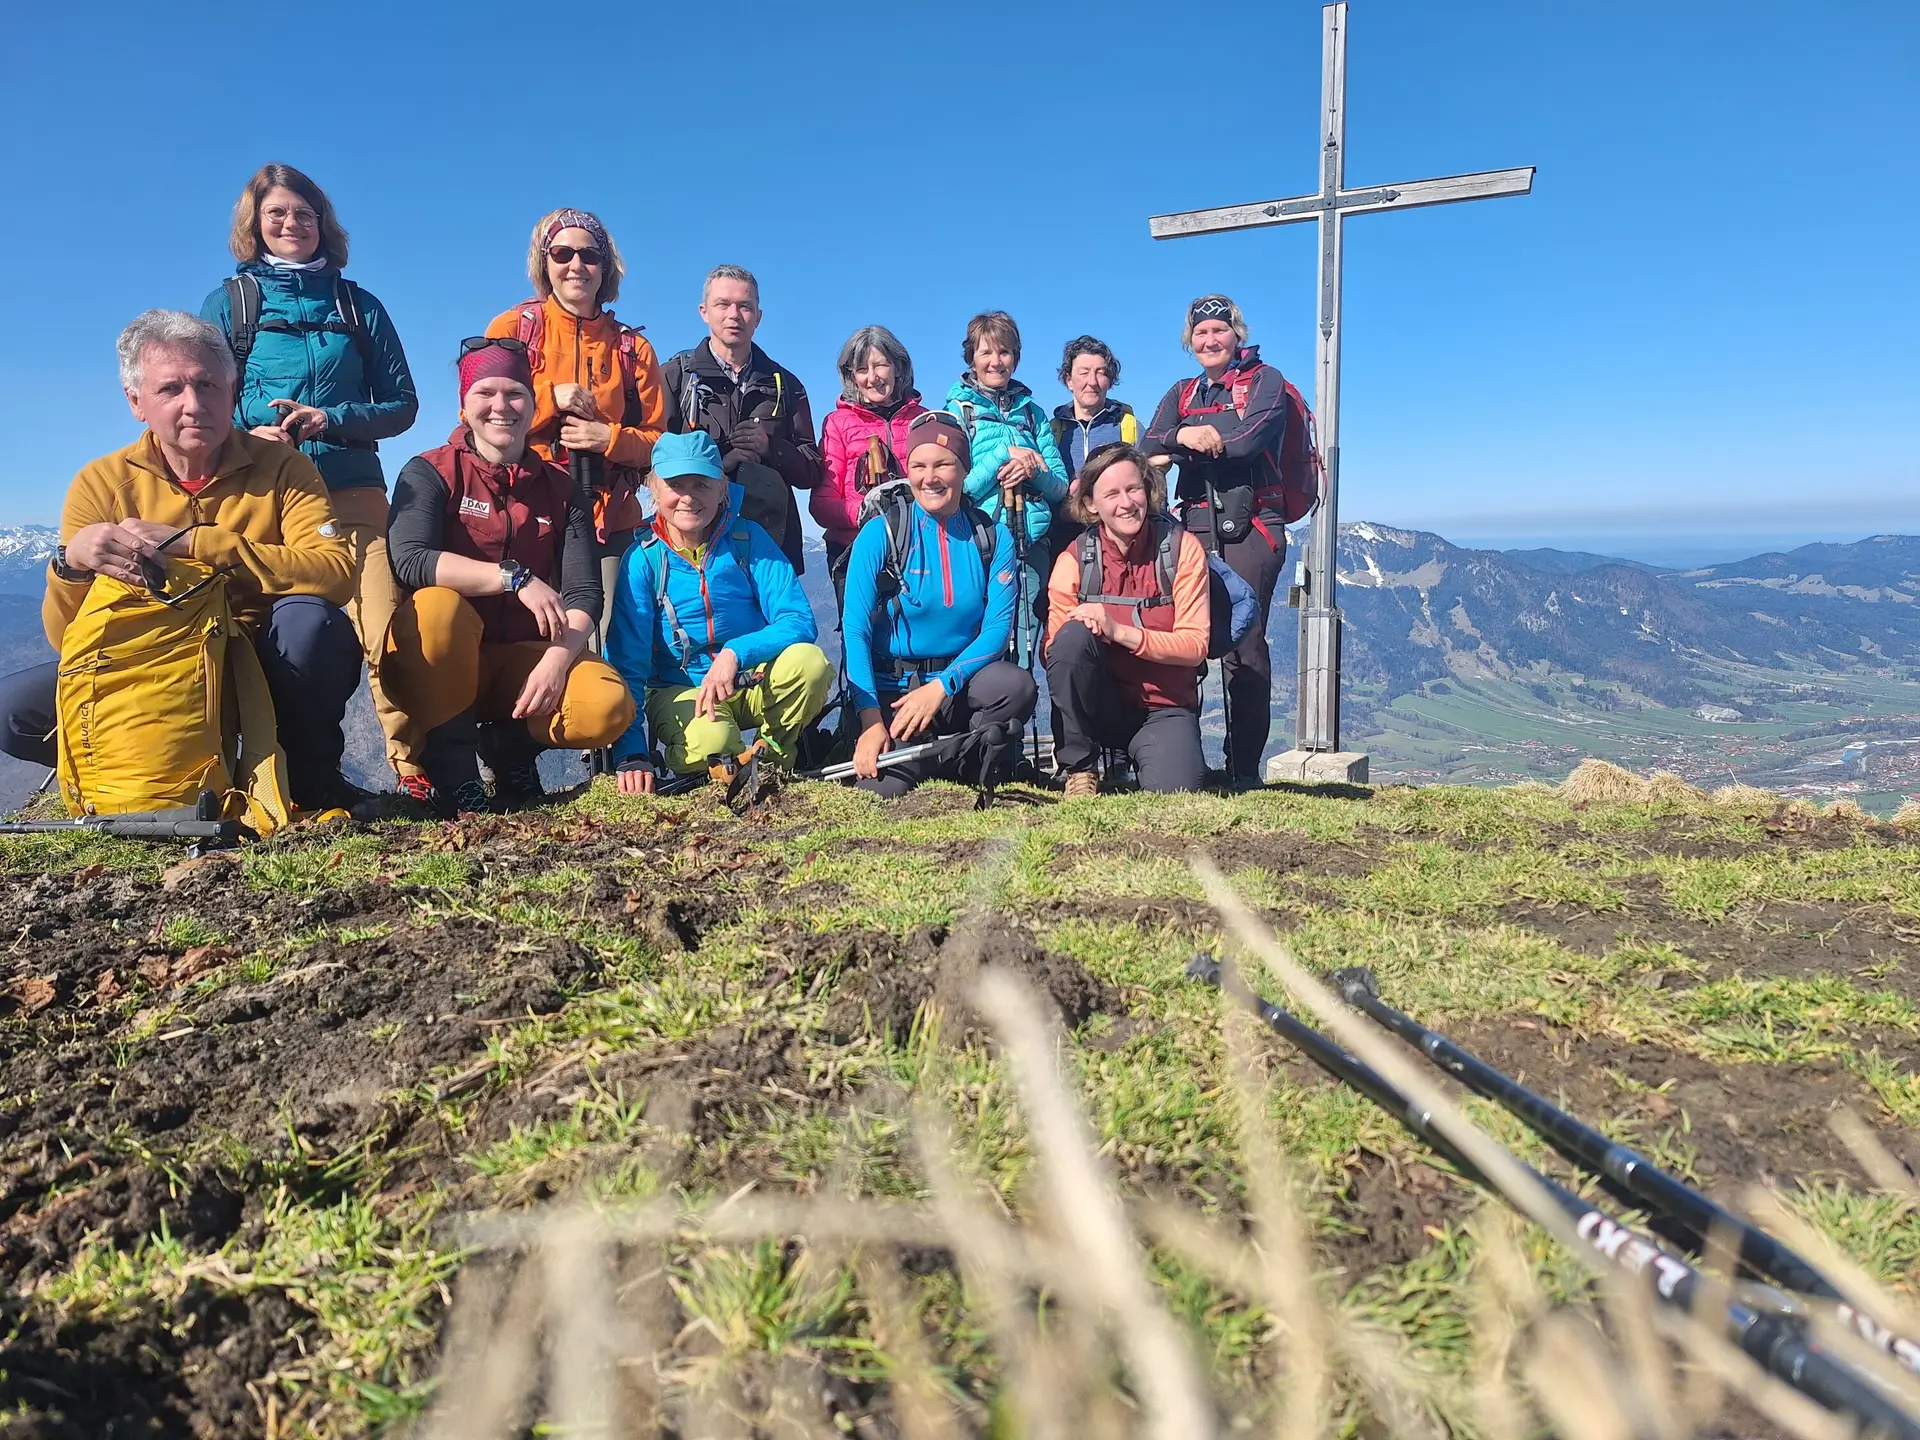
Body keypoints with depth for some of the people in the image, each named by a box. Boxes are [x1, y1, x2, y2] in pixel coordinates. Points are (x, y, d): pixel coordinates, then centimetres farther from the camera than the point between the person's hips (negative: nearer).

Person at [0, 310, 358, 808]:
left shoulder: (280, 466, -7)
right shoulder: (102, 483, -1)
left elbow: (336, 572, -26)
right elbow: (65, 638, -5)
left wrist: (190, 542, -28)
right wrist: (72, 559, -26)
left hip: (266, 675, -2)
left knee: (309, 617, -32)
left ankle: (311, 780, -9)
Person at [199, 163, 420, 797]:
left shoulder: (358, 305, 16)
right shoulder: (229, 302, 14)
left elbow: (401, 403, 11)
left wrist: (330, 420, -6)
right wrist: (245, 434, -10)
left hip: (353, 490, 0)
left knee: (387, 630, -14)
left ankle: (411, 764, -7)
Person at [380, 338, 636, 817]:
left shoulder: (562, 489, 5)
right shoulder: (430, 473, -3)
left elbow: (583, 595, -5)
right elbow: (408, 560, -22)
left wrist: (556, 661, -24)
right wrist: (515, 577, -30)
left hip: (522, 660, 2)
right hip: (439, 666, -2)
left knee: (608, 706, -26)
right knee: (437, 603, -36)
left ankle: (510, 744, 7)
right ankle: (451, 760, -16)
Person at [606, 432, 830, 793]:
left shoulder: (749, 539, -6)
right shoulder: (643, 560, -8)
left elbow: (799, 621, -14)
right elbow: (627, 662, -12)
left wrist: (736, 654, -31)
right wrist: (631, 756, -22)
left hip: (755, 683, 2)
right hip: (681, 691, -2)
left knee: (809, 660, -30)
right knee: (709, 741, -36)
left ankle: (772, 758, -2)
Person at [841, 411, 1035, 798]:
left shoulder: (994, 537, 2)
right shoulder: (879, 533, -5)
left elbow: (998, 627, -6)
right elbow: (855, 631, -10)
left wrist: (942, 686, -21)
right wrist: (871, 720, -19)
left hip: (960, 685, 2)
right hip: (891, 690, -2)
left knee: (1017, 685, -30)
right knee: (883, 791, -25)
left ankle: (961, 768, -3)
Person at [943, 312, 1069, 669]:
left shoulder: (1033, 413, 17)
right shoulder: (956, 411, 7)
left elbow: (1061, 489, 12)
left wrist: (1033, 471, -8)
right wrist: (1004, 454, -10)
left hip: (1032, 545, 3)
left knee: (1025, 657, 1)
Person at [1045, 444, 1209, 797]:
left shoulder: (1183, 548, -5)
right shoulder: (1074, 559, -3)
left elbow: (1196, 645, -10)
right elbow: (1054, 653, -4)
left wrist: (1118, 631, -22)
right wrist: (1079, 627, -27)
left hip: (1165, 707, -1)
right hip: (1100, 707, 1)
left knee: (1174, 788, -28)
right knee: (1074, 635, -27)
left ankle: (1146, 755, 11)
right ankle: (1078, 768, -12)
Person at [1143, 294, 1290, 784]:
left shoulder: (1264, 381, 7)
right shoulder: (1181, 394, 21)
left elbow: (1250, 439, -12)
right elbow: (1148, 450, 4)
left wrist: (1178, 450, -5)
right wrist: (1183, 436, -18)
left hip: (1249, 529, -5)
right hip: (1195, 528, 5)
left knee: (1243, 643, -10)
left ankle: (1245, 767, -8)